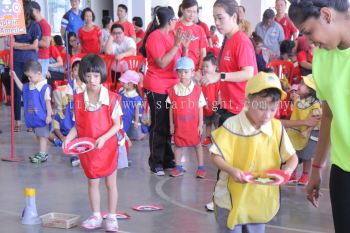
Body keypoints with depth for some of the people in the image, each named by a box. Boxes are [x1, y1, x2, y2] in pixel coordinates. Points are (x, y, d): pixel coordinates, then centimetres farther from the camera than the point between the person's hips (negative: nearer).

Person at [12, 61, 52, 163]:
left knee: (42, 135, -2)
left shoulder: (45, 87, -18)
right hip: (33, 117, 8)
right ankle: (44, 153, 24)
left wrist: (49, 115, -18)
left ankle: (42, 154, 1)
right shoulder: (29, 86, 4)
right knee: (38, 135, 15)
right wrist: (15, 77, 15)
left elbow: (48, 102, -17)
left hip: (41, 117, -8)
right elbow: (21, 87, 23)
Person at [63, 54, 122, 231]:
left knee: (111, 183, 9)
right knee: (92, 182, 13)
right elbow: (78, 125, 3)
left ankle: (112, 217, 21)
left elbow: (117, 125, -11)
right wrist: (69, 137, -14)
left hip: (108, 147, -3)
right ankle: (96, 216, 26)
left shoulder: (112, 99, -13)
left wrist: (103, 138, -24)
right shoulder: (79, 100, -3)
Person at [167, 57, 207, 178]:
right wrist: (171, 124, 2)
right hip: (179, 124, 2)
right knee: (178, 144, 10)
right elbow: (171, 108, 3)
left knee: (197, 144, 7)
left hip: (193, 124, -2)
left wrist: (200, 124, -5)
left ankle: (201, 167, 15)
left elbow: (200, 109, -3)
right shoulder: (173, 90, -2)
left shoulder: (197, 90, -6)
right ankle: (178, 167, 21)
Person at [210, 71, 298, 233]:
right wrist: (231, 170, -30)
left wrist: (288, 170, -19)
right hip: (232, 199, -3)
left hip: (261, 199, 4)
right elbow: (216, 156, -12)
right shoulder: (232, 126, -14)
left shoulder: (277, 128, -3)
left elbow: (292, 157, 3)